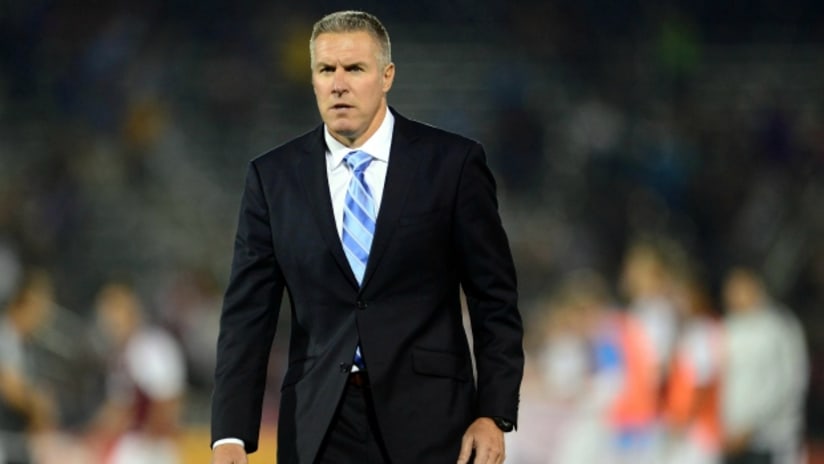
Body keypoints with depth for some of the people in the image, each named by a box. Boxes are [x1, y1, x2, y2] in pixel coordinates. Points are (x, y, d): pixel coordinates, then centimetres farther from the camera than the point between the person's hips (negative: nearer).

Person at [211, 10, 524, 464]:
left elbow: (494, 298, 1)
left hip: (426, 415, -2)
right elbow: (247, 313, 2)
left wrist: (494, 415, -7)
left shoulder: (451, 163, -1)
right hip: (320, 424, 2)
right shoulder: (273, 177, 5)